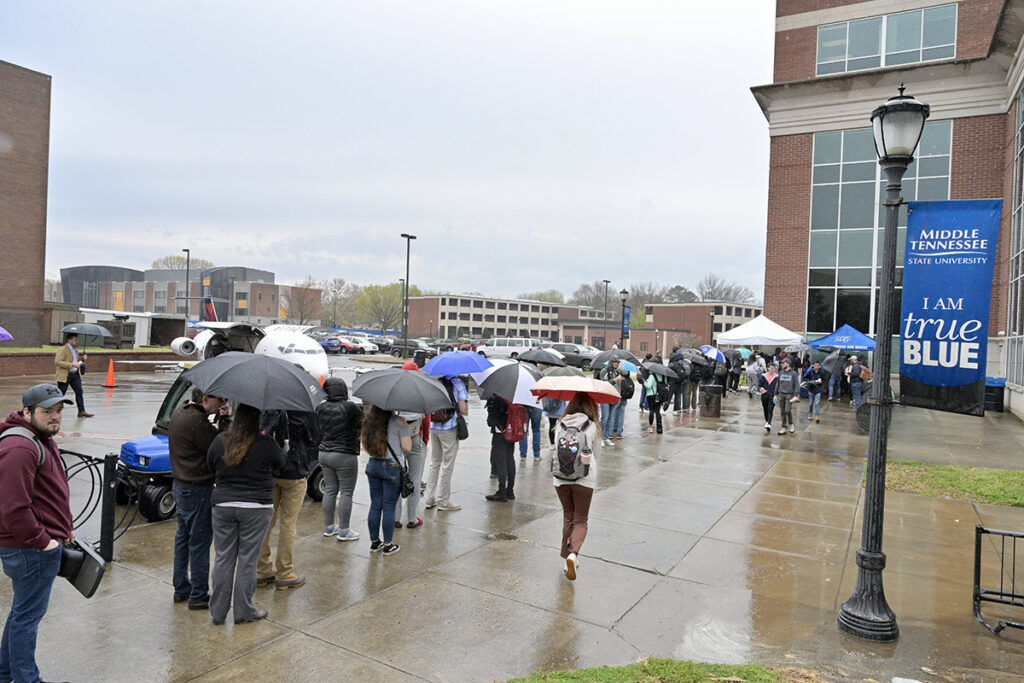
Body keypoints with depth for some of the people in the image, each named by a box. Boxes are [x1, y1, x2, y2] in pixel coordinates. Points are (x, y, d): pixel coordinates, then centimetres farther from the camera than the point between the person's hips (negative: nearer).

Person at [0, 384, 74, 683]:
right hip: (31, 549, -11)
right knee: (28, 615, 4)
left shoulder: (41, 438, 12)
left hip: (39, 544, 11)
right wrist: (41, 541, -19)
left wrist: (64, 527, 17)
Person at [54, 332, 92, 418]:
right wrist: (72, 364, -25)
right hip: (65, 375, -7)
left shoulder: (75, 349, 15)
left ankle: (81, 411, 1)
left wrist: (82, 358, 6)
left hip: (75, 375, 7)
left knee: (80, 392, 0)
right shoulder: (62, 349, -10)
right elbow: (57, 362, -19)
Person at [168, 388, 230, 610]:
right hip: (198, 490, -10)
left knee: (183, 537, 19)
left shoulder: (179, 413, 8)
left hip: (179, 485, 10)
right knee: (200, 542, 0)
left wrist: (217, 418, -4)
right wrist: (224, 419, -15)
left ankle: (181, 589, 31)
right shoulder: (197, 421, -24)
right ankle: (198, 596, 9)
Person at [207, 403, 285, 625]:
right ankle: (243, 610, 17)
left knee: (223, 558, 13)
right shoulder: (266, 444, -13)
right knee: (247, 559, 6)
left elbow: (210, 467, 10)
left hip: (223, 505, 3)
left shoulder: (220, 441, -2)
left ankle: (218, 611, 21)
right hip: (256, 508, -3)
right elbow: (280, 463, 2)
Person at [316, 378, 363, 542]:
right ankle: (344, 530, 7)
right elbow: (364, 423, -9)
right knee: (346, 493, 2)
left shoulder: (321, 408, 3)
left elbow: (318, 431, 13)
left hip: (324, 454, 6)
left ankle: (329, 526, 23)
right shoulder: (350, 407, -16)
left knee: (330, 490, 15)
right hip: (345, 456, -6)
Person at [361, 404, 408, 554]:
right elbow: (407, 447, -12)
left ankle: (374, 542, 23)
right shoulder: (399, 421, -13)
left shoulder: (370, 421, 5)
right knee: (389, 507, 3)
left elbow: (366, 444, 15)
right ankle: (388, 546, 11)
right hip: (392, 467, -5)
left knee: (375, 506, 13)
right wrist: (409, 434, 4)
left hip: (372, 465, 5)